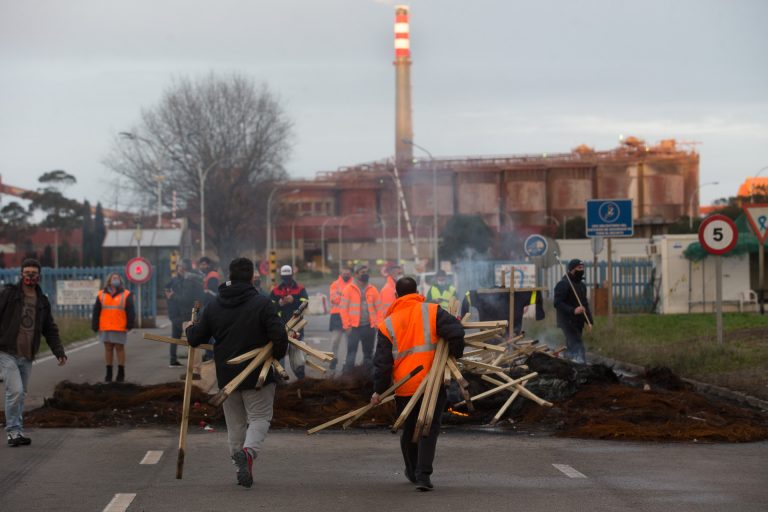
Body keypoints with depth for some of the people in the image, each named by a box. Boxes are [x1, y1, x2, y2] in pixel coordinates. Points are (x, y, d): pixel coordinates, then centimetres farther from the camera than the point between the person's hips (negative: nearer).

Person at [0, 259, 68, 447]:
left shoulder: (42, 301, 10)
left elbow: (50, 330, 14)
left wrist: (59, 353, 4)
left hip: (27, 357, 5)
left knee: (20, 394, 8)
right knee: (15, 391, -15)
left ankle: (16, 432, 15)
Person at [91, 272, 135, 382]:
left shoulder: (126, 295, 2)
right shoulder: (101, 295, 7)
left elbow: (130, 312, -1)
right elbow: (96, 312, 8)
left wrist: (129, 325, -9)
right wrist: (95, 326, 3)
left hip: (120, 328, -2)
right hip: (105, 328, 2)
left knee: (120, 348, 3)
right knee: (108, 348, 7)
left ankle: (121, 373, 10)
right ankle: (108, 373, 13)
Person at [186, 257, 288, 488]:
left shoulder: (213, 307, 2)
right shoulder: (262, 304, -11)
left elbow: (194, 339, 7)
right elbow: (279, 336, -19)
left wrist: (190, 329, 31)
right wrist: (276, 356, 1)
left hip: (226, 376, 4)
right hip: (257, 374, -4)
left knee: (235, 422, 16)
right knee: (260, 417, 4)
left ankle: (241, 468, 18)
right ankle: (249, 451, -23)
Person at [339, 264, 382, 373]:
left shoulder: (372, 289, 9)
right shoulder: (349, 289, -2)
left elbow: (378, 308, 10)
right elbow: (343, 308, -5)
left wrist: (378, 323, -1)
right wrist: (347, 325, -10)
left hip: (369, 327, 4)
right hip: (354, 327, -4)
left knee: (368, 353, 11)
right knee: (351, 353, -7)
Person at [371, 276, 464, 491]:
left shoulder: (387, 324, 2)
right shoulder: (432, 312, -3)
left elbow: (382, 361, 0)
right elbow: (456, 332, -15)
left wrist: (378, 390, 6)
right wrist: (455, 355, 3)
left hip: (403, 387, 2)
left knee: (408, 429, 19)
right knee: (429, 428, 1)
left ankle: (412, 471, 35)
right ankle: (423, 474, -12)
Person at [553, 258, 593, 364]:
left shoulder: (581, 285, 17)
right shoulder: (563, 284, -13)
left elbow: (585, 304, 24)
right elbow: (558, 303, -20)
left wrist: (589, 321, 14)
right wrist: (573, 310, -30)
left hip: (578, 323, 9)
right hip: (568, 322, -9)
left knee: (570, 348, 16)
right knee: (578, 348, -17)